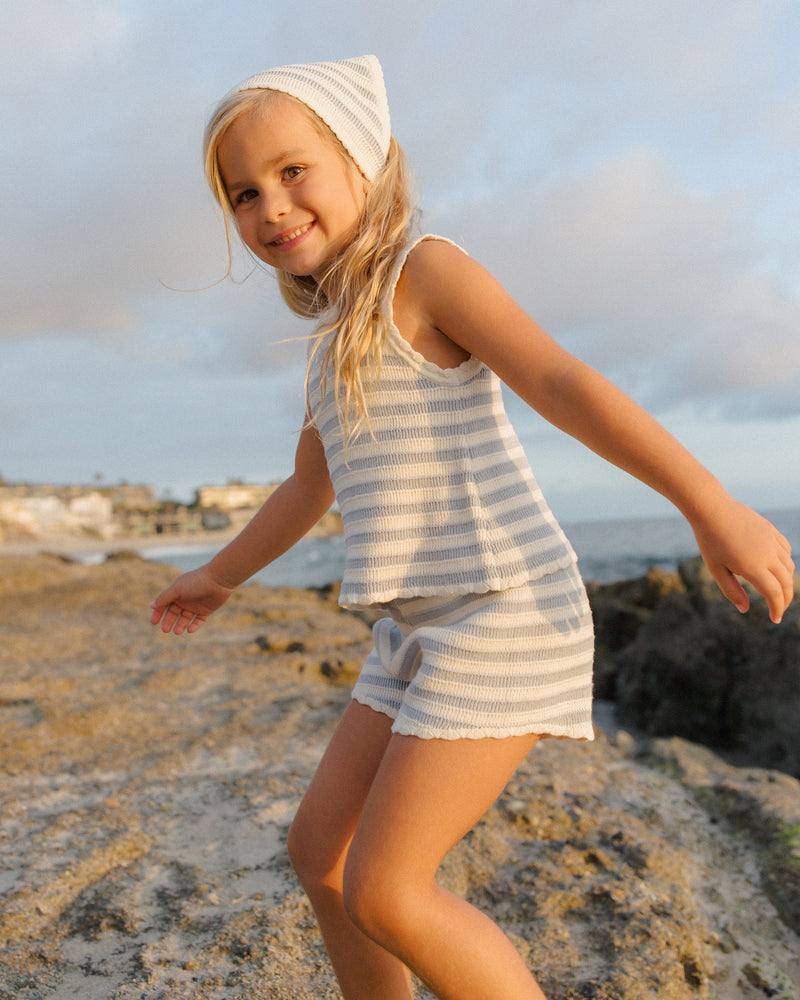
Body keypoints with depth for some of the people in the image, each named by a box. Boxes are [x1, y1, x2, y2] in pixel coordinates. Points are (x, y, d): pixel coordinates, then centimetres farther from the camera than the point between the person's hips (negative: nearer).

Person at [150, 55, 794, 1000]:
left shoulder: (422, 268, -5)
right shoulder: (333, 337, 19)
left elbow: (562, 381, -17)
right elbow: (308, 487, 29)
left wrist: (711, 505, -25)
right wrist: (219, 576, 35)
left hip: (506, 612, -9)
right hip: (424, 628, 9)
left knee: (384, 891, -7)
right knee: (318, 847, 13)